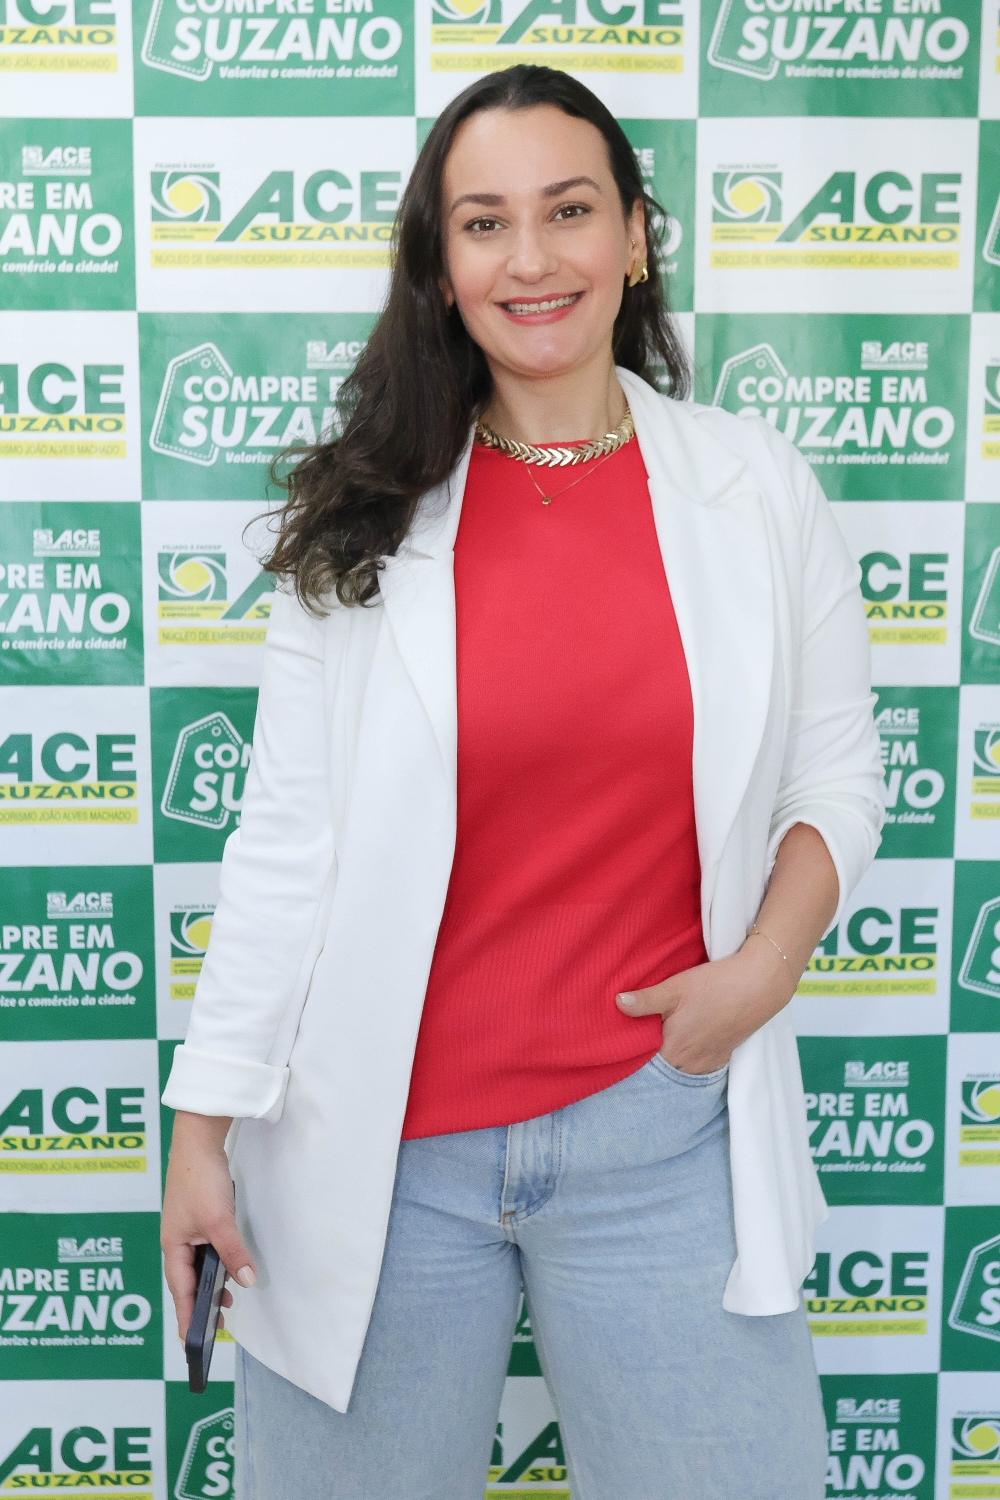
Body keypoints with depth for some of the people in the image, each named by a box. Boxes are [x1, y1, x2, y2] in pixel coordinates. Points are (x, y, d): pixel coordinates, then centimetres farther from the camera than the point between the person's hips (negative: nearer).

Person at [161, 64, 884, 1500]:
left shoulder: (756, 485, 1)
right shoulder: (364, 521, -2)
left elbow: (836, 774, 7)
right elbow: (287, 836, -2)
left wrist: (764, 966, -10)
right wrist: (207, 1122, -3)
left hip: (661, 1126, 1)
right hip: (380, 1145, 0)